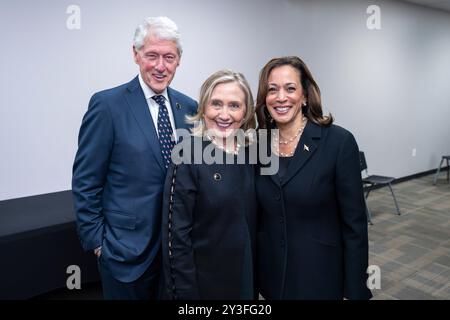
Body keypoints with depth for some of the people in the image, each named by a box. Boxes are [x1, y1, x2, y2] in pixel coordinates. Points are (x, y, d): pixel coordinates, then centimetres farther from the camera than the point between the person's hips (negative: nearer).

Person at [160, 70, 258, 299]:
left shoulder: (251, 153, -2)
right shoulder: (188, 156, -18)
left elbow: (251, 221, 6)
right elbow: (176, 234, -17)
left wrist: (256, 280, 8)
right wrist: (184, 292, -16)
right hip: (202, 281, -5)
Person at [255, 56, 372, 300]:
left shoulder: (339, 142, -16)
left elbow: (354, 224, -12)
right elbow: (254, 214, 4)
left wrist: (354, 290, -9)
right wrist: (251, 272, 7)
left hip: (321, 275, -3)